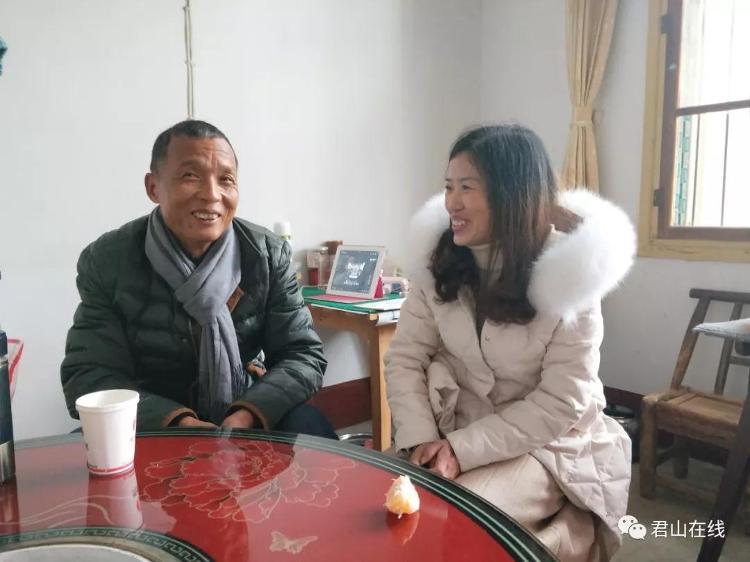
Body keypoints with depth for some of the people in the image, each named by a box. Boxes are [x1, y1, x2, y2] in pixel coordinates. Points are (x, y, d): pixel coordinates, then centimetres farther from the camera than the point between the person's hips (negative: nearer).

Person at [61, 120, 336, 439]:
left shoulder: (269, 254, -6)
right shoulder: (108, 260, -8)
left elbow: (305, 355, -7)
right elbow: (87, 375, -11)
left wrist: (246, 417, -25)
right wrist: (177, 421, -27)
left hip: (245, 418, 1)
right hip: (151, 429, 0)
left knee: (310, 429, -25)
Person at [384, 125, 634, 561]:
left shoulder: (567, 272, -16)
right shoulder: (439, 258, -4)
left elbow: (559, 403, -16)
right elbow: (405, 359, -4)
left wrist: (461, 450, -20)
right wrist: (421, 440, -18)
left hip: (548, 442, -4)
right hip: (455, 431, 5)